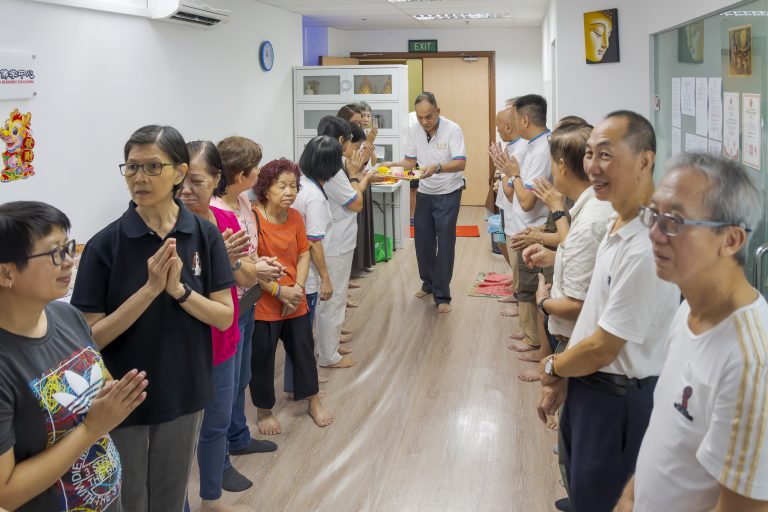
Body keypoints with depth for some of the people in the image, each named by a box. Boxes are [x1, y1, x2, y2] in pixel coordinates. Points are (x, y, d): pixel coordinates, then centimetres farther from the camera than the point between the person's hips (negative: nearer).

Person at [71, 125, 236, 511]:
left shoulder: (205, 235, -6)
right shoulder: (105, 244, -14)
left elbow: (225, 317, -5)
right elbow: (91, 336, -14)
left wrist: (178, 289, -22)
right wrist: (149, 289, -26)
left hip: (184, 392, 2)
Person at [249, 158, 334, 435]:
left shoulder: (295, 217, 1)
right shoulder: (252, 219, -19)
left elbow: (303, 254, 6)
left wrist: (298, 287, -9)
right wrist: (279, 291, -19)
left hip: (295, 301, 6)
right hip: (262, 304, -5)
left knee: (303, 349, 17)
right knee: (262, 358, 9)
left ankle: (314, 401, 37)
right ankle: (264, 411, 30)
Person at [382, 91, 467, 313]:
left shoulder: (452, 129, -19)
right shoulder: (414, 131, -4)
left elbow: (460, 163, -26)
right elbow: (410, 161, 4)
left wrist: (437, 168, -43)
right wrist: (392, 165, -16)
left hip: (448, 194, -5)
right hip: (424, 193, 5)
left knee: (445, 244, -5)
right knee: (422, 241, 10)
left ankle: (442, 295, 3)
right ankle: (429, 283, 31)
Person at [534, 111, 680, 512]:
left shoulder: (645, 248, -29)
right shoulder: (618, 224, 3)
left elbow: (602, 348, -23)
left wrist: (550, 368, -4)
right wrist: (559, 380, 10)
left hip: (618, 400, -9)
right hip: (584, 383, 9)